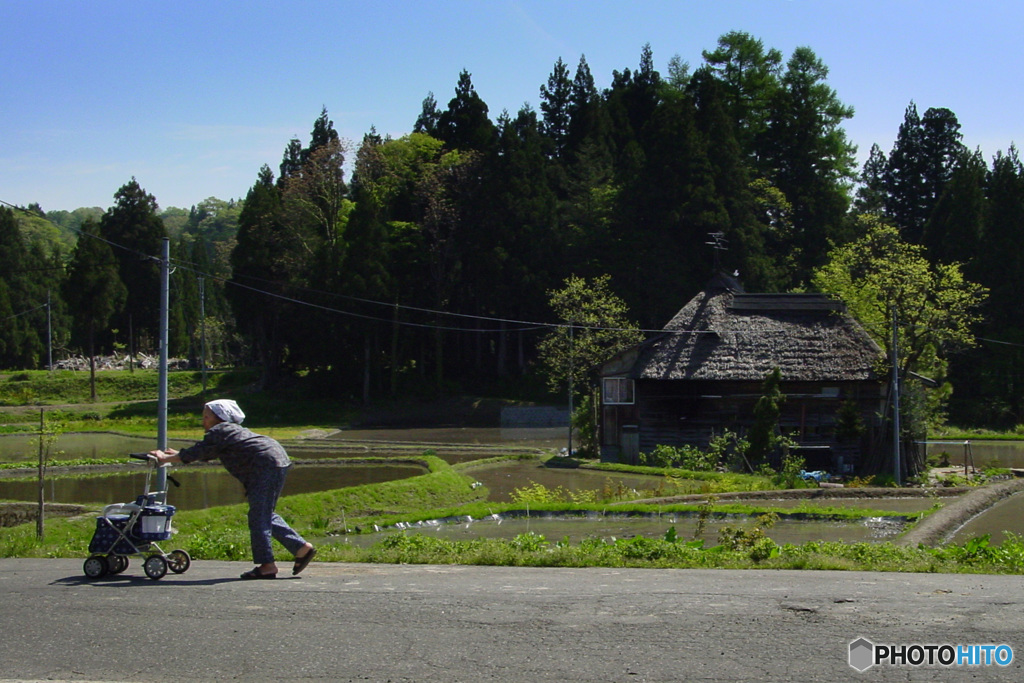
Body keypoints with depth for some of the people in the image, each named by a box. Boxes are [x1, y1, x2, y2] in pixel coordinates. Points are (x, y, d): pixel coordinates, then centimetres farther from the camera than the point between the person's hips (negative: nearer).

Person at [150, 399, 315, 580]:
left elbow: (196, 453, -6)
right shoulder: (230, 430, 26)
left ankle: (267, 565, -6)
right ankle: (302, 547, 14)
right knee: (265, 515, 15)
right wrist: (177, 454, 37)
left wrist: (165, 458, 5)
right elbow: (205, 454, 36)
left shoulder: (219, 432, -4)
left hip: (266, 466, -10)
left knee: (258, 517, -7)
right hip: (278, 465, 10)